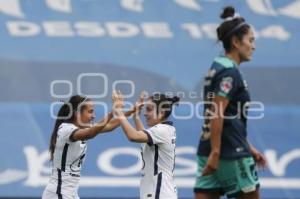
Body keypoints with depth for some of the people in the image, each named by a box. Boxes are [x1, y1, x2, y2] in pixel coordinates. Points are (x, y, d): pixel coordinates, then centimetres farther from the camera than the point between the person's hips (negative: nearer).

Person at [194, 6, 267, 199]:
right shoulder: (230, 72, -13)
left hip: (213, 152, 8)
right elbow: (216, 116, -20)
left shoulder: (219, 67, 16)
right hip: (231, 154, -8)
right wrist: (215, 153, -23)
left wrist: (249, 148, 25)